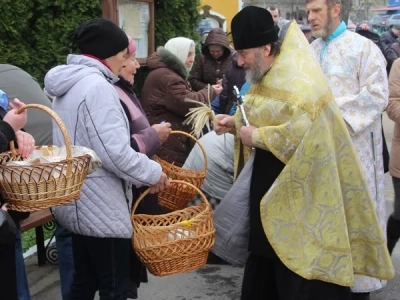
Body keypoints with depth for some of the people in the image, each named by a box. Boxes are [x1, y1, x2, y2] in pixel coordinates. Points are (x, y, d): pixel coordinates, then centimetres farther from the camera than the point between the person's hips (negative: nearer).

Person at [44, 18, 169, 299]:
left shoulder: (69, 84, 12)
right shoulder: (96, 86, -19)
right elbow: (116, 154, -25)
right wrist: (153, 173, -9)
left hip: (77, 202, 10)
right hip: (99, 208, -10)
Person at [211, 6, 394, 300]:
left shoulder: (298, 81, -22)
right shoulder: (270, 78, 8)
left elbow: (302, 133, -31)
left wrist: (256, 137, -21)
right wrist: (235, 122, 2)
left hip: (297, 194, -9)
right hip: (267, 181, 9)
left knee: (297, 270, 0)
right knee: (265, 256, 17)